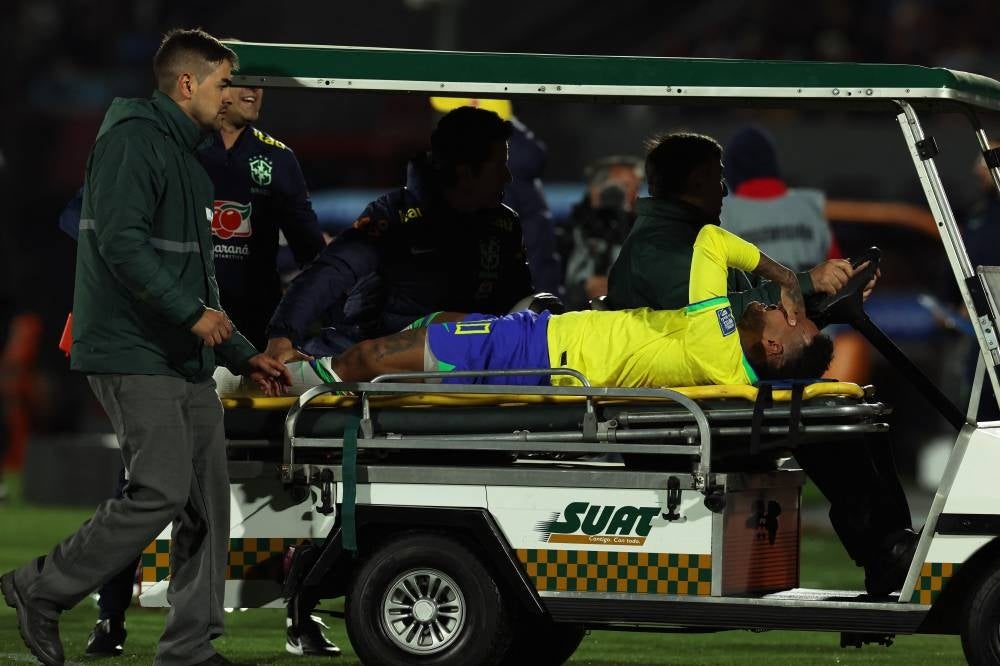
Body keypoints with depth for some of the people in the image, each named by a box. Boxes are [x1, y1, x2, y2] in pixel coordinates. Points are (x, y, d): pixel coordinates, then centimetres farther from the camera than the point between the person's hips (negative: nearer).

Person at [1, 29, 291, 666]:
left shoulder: (186, 159, 22)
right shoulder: (132, 140, -9)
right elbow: (121, 242, -22)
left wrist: (245, 356, 23)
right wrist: (192, 313, -22)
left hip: (188, 362, 10)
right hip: (135, 354, -10)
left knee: (208, 503, 5)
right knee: (161, 492, -16)